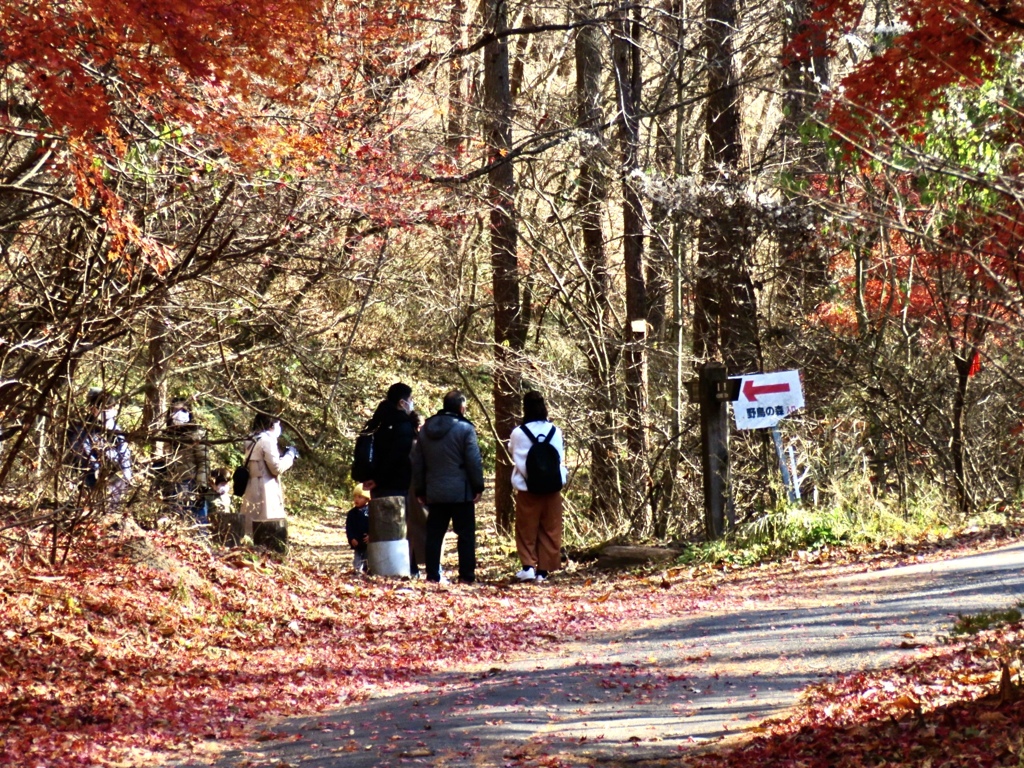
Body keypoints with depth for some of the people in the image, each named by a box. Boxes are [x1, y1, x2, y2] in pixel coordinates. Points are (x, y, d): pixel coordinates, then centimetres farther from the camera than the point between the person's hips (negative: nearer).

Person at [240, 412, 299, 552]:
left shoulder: (253, 441, 18)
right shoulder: (267, 440, -11)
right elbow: (277, 467, -15)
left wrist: (286, 456, 15)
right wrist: (289, 455, 0)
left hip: (253, 493, 10)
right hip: (266, 493, -10)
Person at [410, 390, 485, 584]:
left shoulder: (425, 430, 11)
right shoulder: (464, 429, -8)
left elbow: (416, 463, 15)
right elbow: (474, 462, -10)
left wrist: (420, 490, 20)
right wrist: (478, 487, -2)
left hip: (434, 493, 5)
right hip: (461, 493, -5)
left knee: (434, 534, 8)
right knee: (466, 535, -1)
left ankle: (432, 575, 5)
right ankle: (466, 576, -5)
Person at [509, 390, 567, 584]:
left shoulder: (519, 433, -10)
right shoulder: (555, 431, -3)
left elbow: (516, 458, -3)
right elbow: (560, 459, 4)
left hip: (527, 488, -2)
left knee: (526, 529, 7)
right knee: (550, 530, 9)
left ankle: (528, 566, -5)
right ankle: (543, 569, 8)